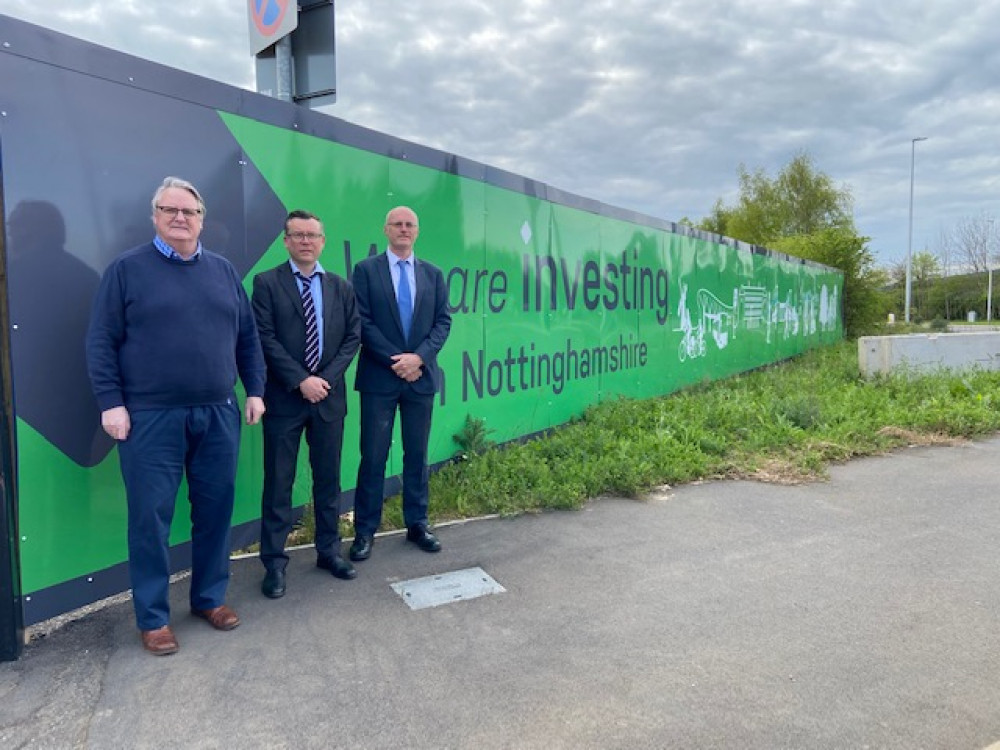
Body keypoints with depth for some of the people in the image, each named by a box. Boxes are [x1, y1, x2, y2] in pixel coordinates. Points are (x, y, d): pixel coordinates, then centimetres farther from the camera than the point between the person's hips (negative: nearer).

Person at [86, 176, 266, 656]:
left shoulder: (223, 271, 11)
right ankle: (153, 617, 18)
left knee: (215, 512, 10)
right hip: (150, 418, -3)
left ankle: (210, 598, 28)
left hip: (218, 415, 4)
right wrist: (111, 403, -9)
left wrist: (255, 390, 7)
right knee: (151, 518, 3)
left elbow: (247, 336, 13)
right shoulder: (128, 268, 0)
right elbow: (101, 341, -2)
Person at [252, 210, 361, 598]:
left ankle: (329, 550, 25)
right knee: (278, 483, 4)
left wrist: (326, 378, -7)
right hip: (284, 398, -3)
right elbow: (265, 338, -8)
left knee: (328, 478, 11)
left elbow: (352, 337, 6)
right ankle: (274, 562, 14)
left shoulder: (341, 287, 10)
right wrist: (301, 380, -15)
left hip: (329, 396, 3)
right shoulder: (267, 283, -1)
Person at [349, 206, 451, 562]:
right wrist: (395, 361, -12)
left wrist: (418, 357, -11)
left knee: (417, 454, 10)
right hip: (379, 377, -3)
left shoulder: (433, 274, 10)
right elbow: (362, 322, -6)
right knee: (373, 456, 2)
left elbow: (443, 321, 4)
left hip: (421, 376, 3)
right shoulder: (366, 269, 1)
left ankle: (417, 524, 21)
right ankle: (365, 529, 13)